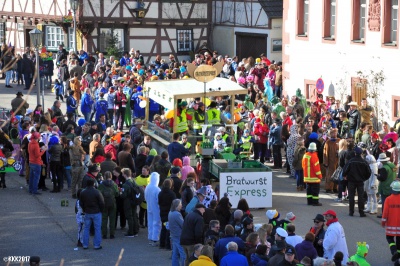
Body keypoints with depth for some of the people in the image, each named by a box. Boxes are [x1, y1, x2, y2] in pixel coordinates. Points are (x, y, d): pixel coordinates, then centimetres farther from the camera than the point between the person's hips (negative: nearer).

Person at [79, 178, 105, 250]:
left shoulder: (83, 193, -1)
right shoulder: (97, 192, -14)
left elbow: (81, 203, 7)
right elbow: (102, 203, -11)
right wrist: (101, 210, 5)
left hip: (87, 213, 4)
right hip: (96, 213, -4)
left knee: (86, 228, 12)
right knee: (97, 229, 4)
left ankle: (85, 245, 12)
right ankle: (97, 245, 4)